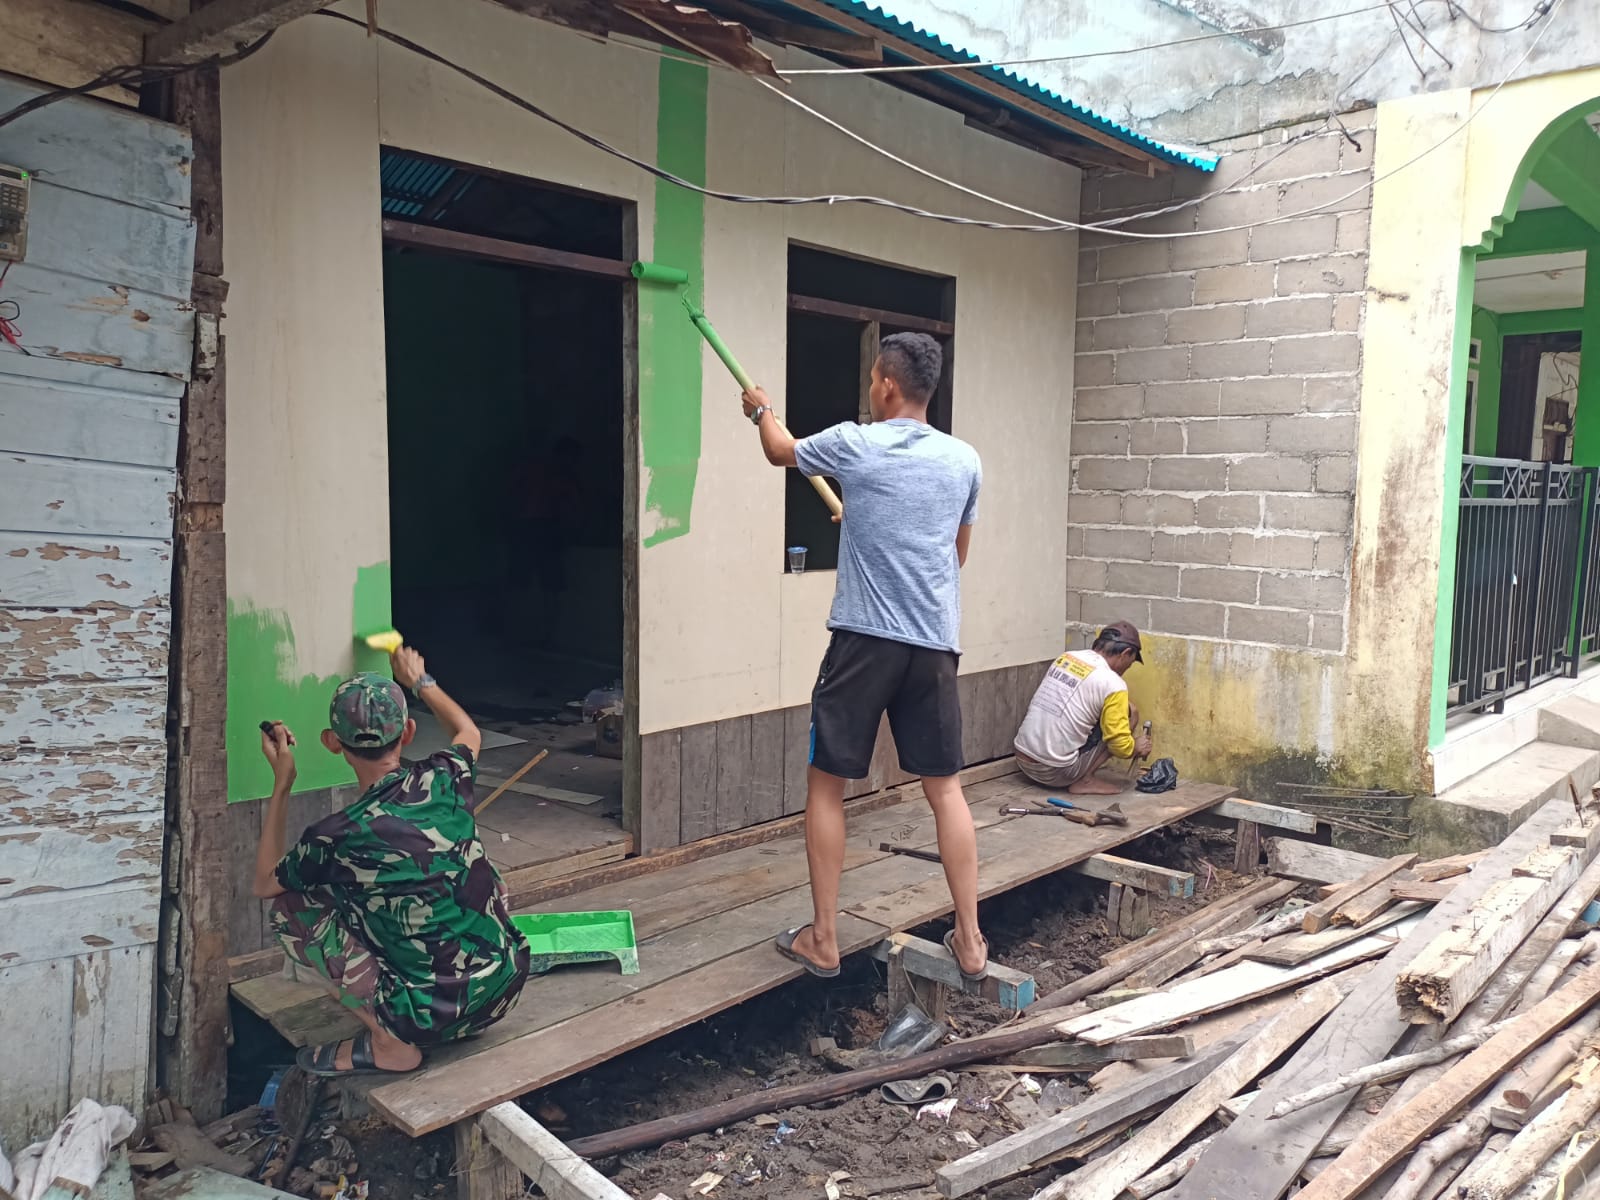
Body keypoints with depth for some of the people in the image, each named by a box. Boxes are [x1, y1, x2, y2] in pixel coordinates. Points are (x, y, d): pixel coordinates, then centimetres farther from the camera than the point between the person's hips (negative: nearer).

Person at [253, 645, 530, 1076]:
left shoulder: (335, 839, -15)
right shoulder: (443, 781, -6)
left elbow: (264, 885, 10)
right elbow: (468, 732, 22)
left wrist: (282, 783, 11)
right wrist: (420, 680, 37)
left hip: (432, 1020, -5)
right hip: (506, 988, 5)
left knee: (289, 909, 4)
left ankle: (391, 1044, 1)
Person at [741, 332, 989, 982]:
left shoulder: (854, 444, -4)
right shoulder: (964, 460, 7)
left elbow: (781, 451, 18)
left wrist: (762, 410, 39)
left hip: (863, 640, -3)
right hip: (935, 646, 4)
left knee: (825, 783, 9)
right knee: (945, 788, 12)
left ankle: (822, 940, 14)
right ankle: (970, 941, 15)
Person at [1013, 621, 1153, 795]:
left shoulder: (1066, 658, 9)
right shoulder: (1112, 684, -12)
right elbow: (1120, 745, -11)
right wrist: (1136, 748, 13)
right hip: (1055, 772, -7)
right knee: (1129, 712, 3)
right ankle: (1085, 781, 0)